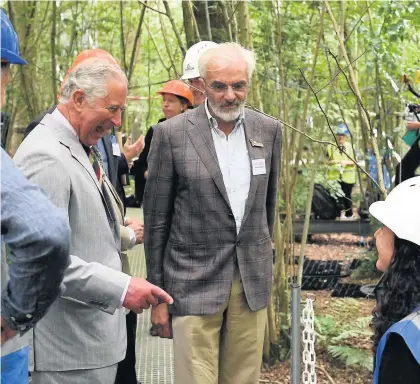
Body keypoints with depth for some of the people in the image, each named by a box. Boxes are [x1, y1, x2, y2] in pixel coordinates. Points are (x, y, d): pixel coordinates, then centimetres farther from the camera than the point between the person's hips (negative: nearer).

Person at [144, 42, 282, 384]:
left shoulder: (269, 130, 4)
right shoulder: (172, 133, -7)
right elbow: (156, 220, -3)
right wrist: (158, 294, -2)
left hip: (252, 281, 4)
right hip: (195, 282, -3)